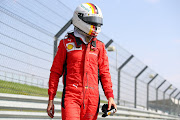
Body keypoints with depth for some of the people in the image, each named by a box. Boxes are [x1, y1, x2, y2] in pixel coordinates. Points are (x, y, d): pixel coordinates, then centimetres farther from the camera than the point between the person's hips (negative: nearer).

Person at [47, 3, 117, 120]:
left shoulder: (99, 46, 13)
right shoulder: (67, 44, 5)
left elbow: (104, 73, 14)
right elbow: (55, 72, 7)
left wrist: (110, 97, 5)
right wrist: (51, 99, 4)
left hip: (92, 98, 3)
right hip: (71, 96, -3)